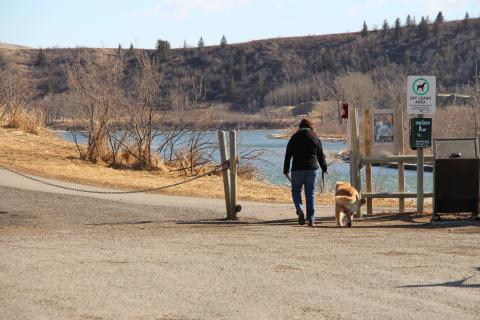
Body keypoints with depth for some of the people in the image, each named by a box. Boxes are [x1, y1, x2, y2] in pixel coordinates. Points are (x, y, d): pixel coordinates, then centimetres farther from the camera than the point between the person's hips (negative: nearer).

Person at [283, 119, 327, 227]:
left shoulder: (294, 138, 1)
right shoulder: (315, 138, 5)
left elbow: (288, 155, 1)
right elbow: (321, 155, 9)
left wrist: (286, 170, 6)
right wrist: (324, 169, 22)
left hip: (297, 169, -1)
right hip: (312, 169, 1)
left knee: (296, 191, 12)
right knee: (310, 194, 6)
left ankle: (300, 210, -15)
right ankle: (311, 220, 2)